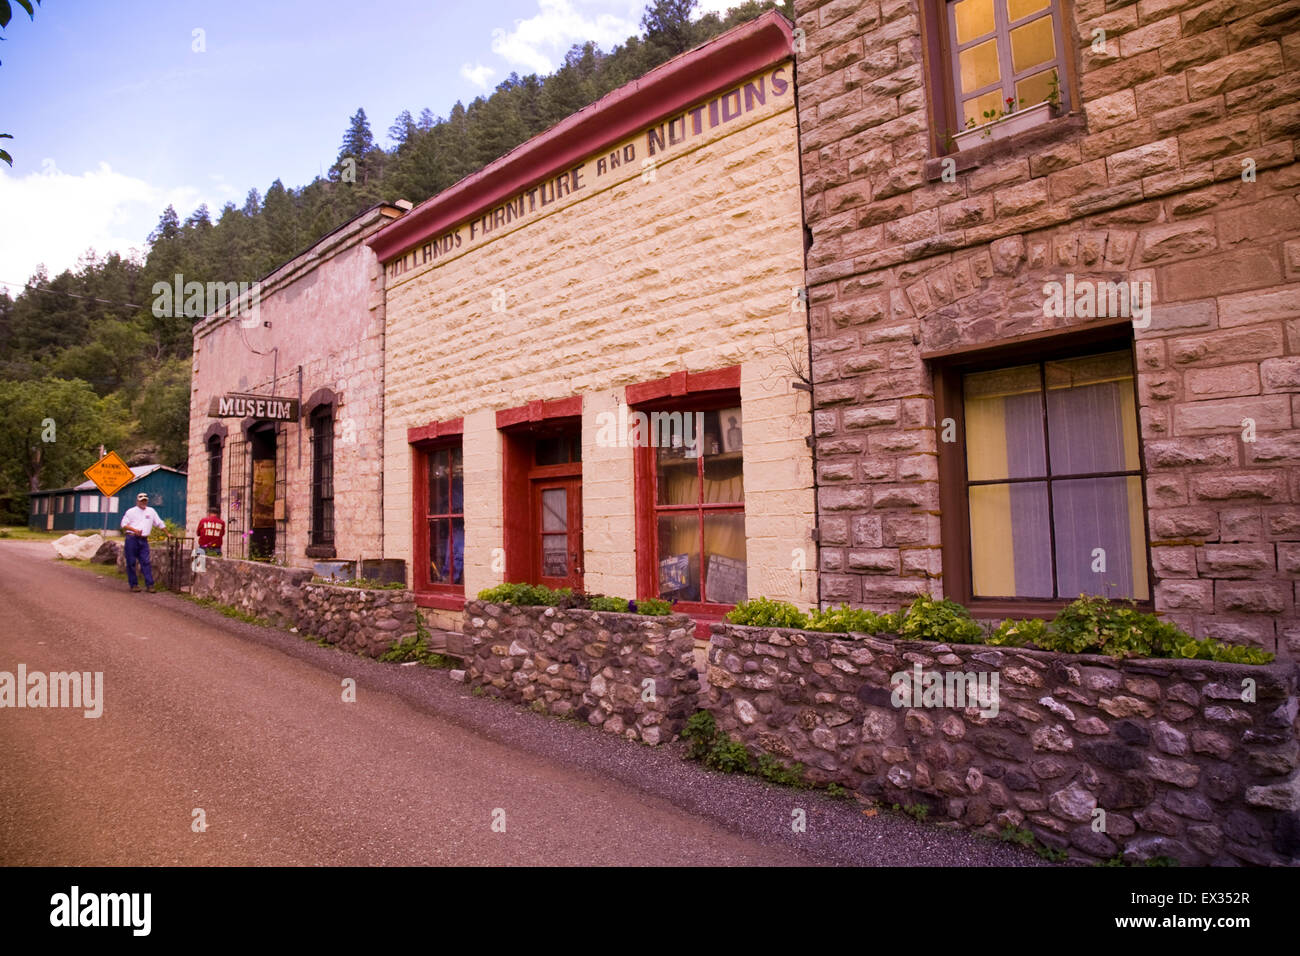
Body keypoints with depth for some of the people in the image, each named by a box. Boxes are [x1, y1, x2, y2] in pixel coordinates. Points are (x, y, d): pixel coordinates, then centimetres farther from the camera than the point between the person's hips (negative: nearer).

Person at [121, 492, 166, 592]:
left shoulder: (151, 511, 16)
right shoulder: (130, 511, 6)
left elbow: (159, 523, 22)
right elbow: (124, 524, 0)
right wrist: (135, 530, -15)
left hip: (144, 540, 2)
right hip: (131, 538, -2)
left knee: (146, 562, -4)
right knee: (131, 562, 0)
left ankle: (149, 585, -7)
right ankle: (133, 584, 7)